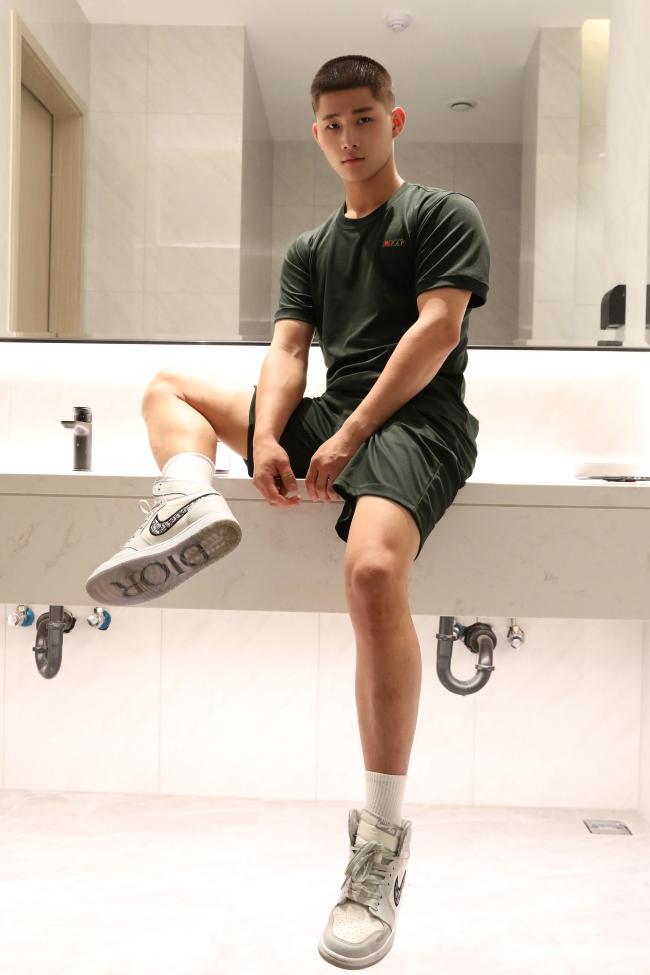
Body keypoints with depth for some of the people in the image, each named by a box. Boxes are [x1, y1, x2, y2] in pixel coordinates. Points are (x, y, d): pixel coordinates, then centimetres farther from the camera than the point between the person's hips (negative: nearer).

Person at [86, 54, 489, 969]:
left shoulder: (444, 214, 8)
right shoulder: (309, 250, 22)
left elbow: (437, 328, -7)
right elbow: (288, 353, 9)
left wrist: (351, 436, -16)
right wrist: (266, 439, -13)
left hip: (416, 421, -7)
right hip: (330, 416, 7)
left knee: (372, 570, -37)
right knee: (169, 387, 13)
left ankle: (384, 836, -25)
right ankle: (193, 505, -23)